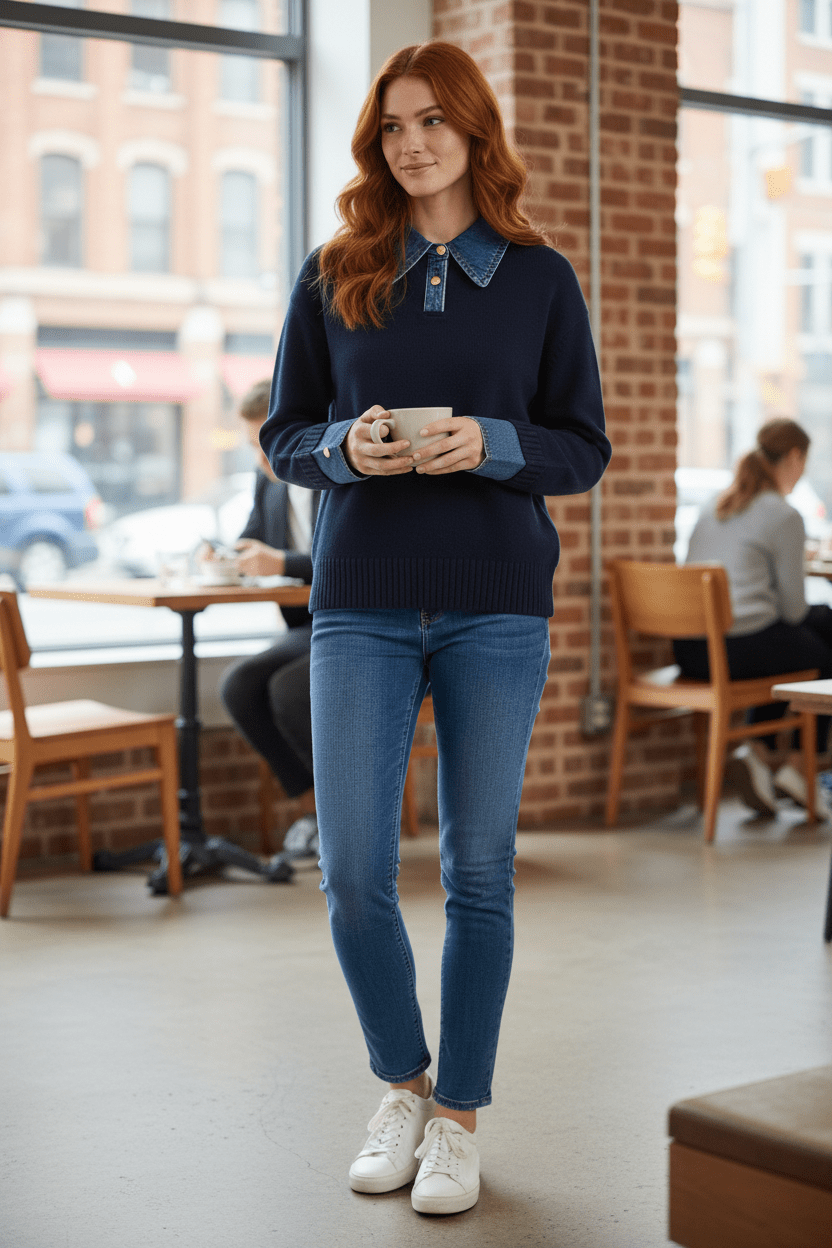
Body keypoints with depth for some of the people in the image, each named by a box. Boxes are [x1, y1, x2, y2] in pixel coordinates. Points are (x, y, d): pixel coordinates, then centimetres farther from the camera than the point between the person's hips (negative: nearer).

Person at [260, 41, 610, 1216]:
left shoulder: (540, 278, 4)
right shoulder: (333, 276, 6)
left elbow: (585, 449, 4)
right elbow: (283, 434, 9)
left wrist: (493, 446, -15)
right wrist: (345, 448, -13)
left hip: (496, 606, 0)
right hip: (362, 603, 1)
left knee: (479, 872, 4)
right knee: (353, 872, -3)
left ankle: (458, 1115, 20)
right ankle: (402, 1083, 23)